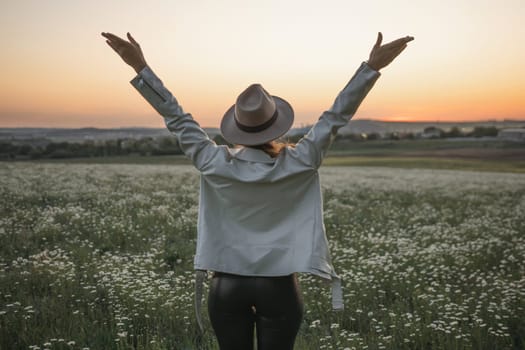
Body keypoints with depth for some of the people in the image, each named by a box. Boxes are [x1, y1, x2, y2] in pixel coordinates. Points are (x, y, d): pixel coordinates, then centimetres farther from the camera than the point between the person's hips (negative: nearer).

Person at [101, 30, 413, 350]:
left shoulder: (215, 165, -10)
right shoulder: (298, 165, -12)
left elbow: (177, 118, -6)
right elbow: (336, 117, -10)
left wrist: (140, 65, -1)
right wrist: (372, 66, -8)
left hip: (228, 286, 1)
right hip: (279, 287, -1)